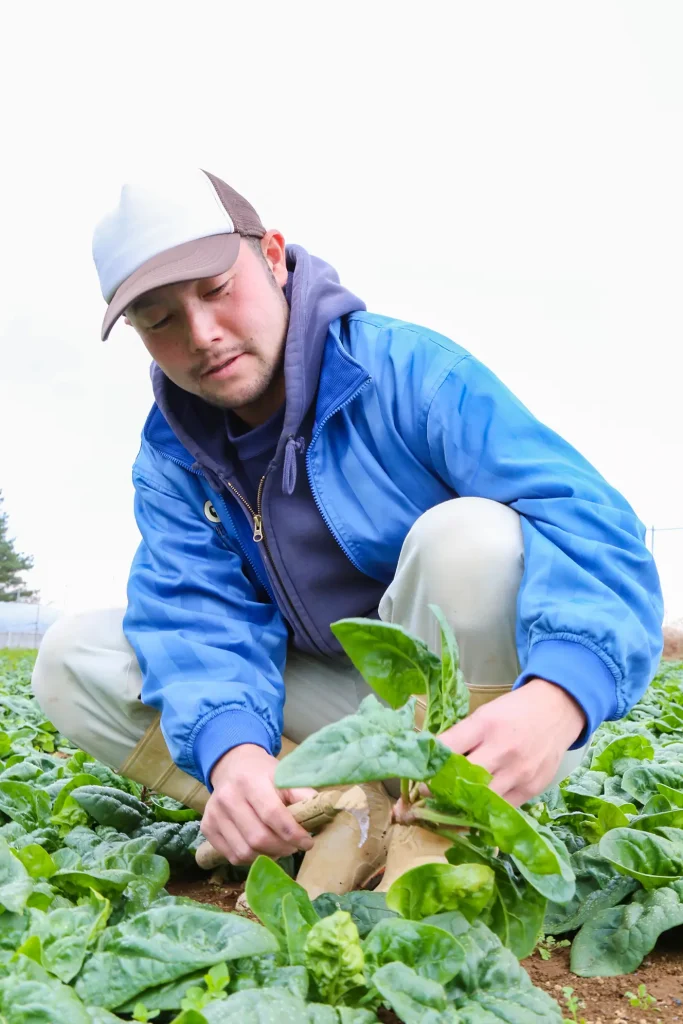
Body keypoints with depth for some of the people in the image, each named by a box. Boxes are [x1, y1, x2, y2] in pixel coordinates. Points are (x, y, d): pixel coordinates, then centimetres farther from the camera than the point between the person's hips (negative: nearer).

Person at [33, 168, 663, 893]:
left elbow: (589, 521, -29)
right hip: (328, 708, 4)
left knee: (474, 537, -34)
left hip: (478, 717, -3)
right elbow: (202, 617, -16)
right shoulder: (170, 461, -1)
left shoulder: (405, 369, -18)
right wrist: (231, 749, -39)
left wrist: (557, 696, -49)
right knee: (77, 656, -11)